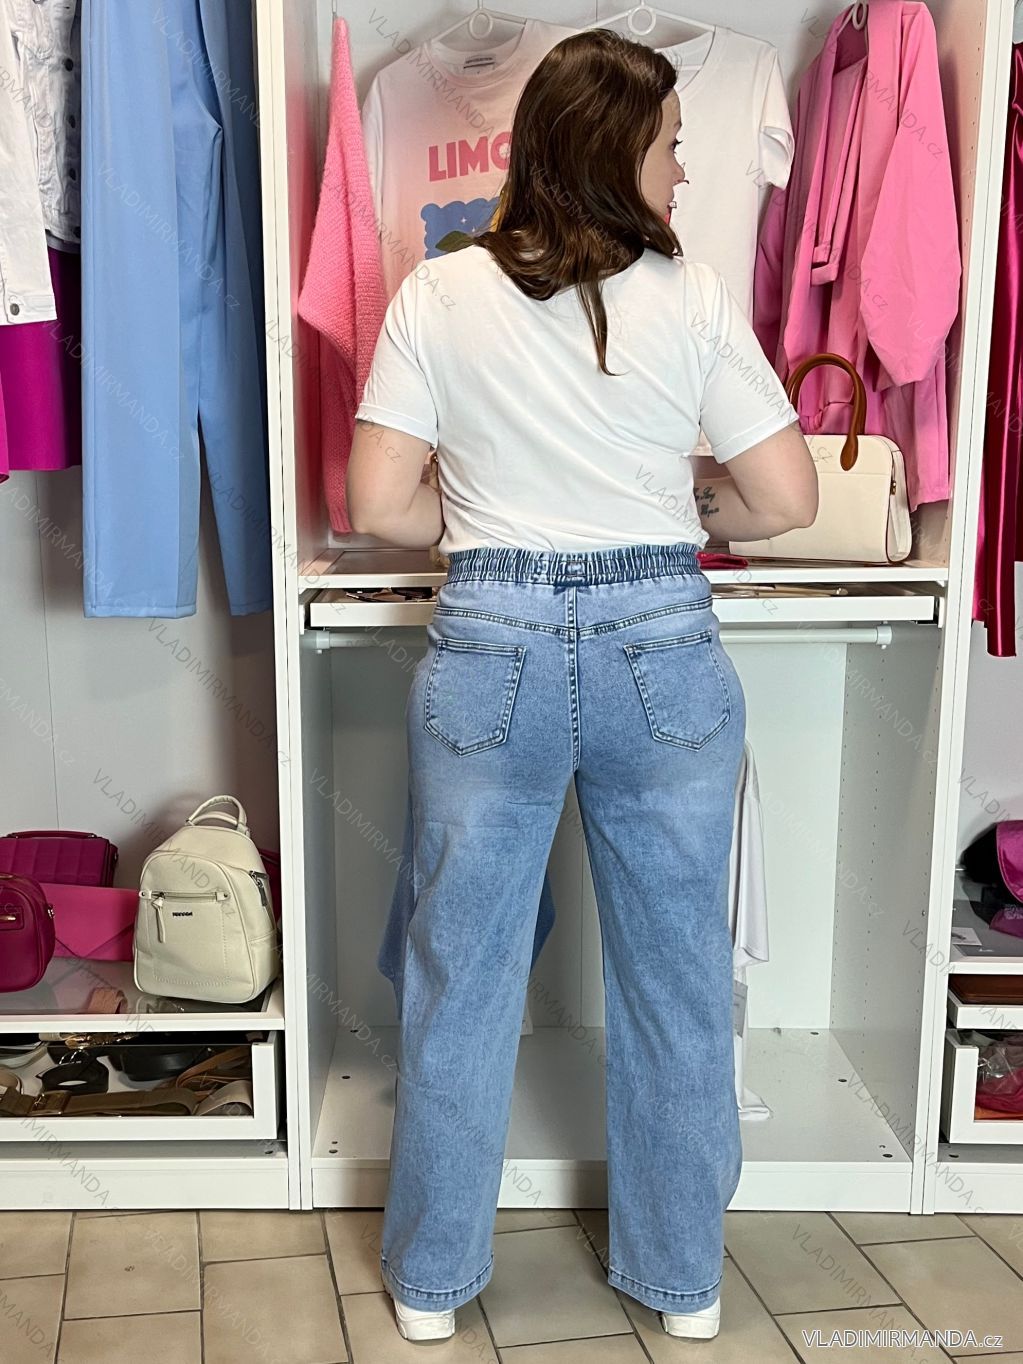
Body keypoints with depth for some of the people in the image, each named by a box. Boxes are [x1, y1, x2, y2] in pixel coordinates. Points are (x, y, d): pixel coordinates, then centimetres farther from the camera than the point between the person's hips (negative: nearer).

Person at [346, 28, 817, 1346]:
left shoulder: (438, 295, -1)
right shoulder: (694, 298, -3)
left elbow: (377, 503, -4)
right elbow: (787, 497, -2)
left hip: (488, 650, 1)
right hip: (661, 649, 0)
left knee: (462, 972, 13)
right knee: (676, 977, 15)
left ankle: (431, 1279, 30)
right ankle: (683, 1279, 32)